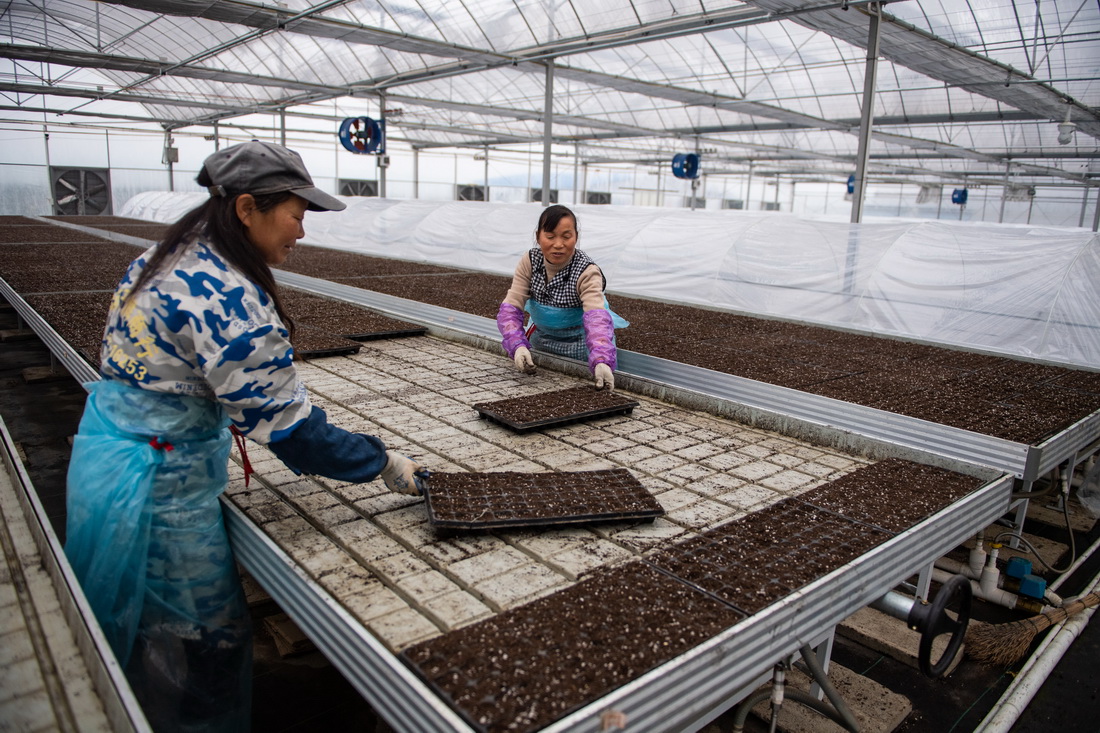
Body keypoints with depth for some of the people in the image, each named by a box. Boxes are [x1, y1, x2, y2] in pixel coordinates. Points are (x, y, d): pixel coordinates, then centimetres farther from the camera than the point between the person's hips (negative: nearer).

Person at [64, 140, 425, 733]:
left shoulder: (166, 258, 4)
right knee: (208, 636, 8)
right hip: (158, 484, -10)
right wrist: (385, 464, -15)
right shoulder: (227, 298, -26)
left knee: (143, 629, 25)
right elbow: (288, 426, -25)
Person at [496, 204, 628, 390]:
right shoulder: (529, 261, -17)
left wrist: (601, 361, -63)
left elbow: (596, 318, -44)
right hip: (542, 338, 3)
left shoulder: (587, 272, -28)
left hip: (579, 343, -3)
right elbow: (511, 307, -23)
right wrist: (518, 346, -43)